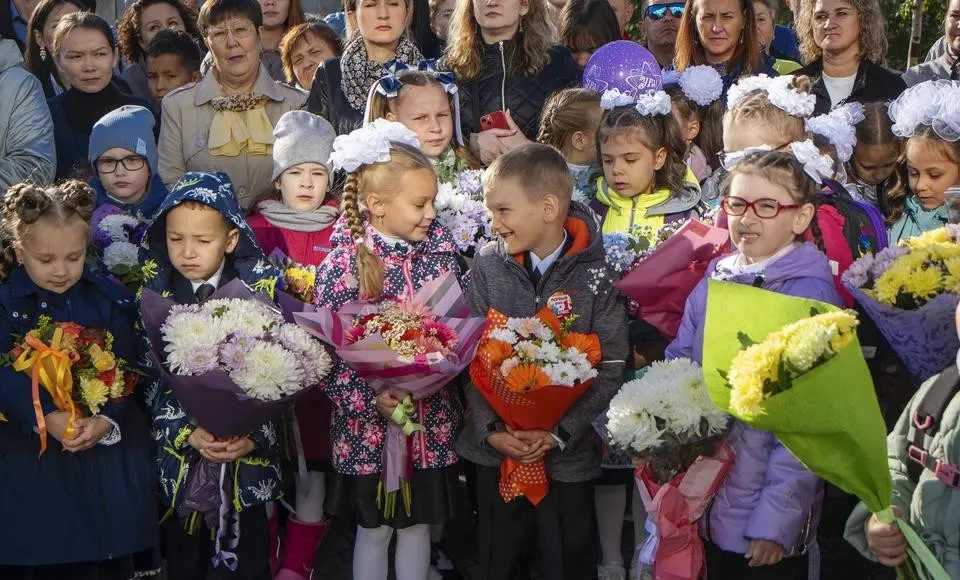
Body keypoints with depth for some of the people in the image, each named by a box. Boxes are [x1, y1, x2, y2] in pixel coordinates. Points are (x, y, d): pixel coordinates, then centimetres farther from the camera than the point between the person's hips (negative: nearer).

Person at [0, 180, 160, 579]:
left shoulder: (111, 300, 2)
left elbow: (131, 371, -2)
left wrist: (108, 420, -19)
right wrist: (48, 419, -28)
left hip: (110, 457, 1)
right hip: (33, 463, -1)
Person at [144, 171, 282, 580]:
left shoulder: (260, 290, -5)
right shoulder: (155, 295, -2)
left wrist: (253, 435, -18)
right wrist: (188, 432, -17)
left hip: (247, 452, -1)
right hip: (180, 451, 1)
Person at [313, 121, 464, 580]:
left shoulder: (440, 253, 0)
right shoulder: (344, 263, -12)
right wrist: (371, 399, -20)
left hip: (432, 420, 3)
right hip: (370, 423, -3)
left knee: (418, 523, 15)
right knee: (374, 527, 11)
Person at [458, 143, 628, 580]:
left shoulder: (595, 276, -11)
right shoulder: (488, 266, -3)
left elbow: (610, 368, -11)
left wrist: (559, 434, -17)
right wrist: (492, 430, -12)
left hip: (568, 454, -2)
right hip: (494, 446, 3)